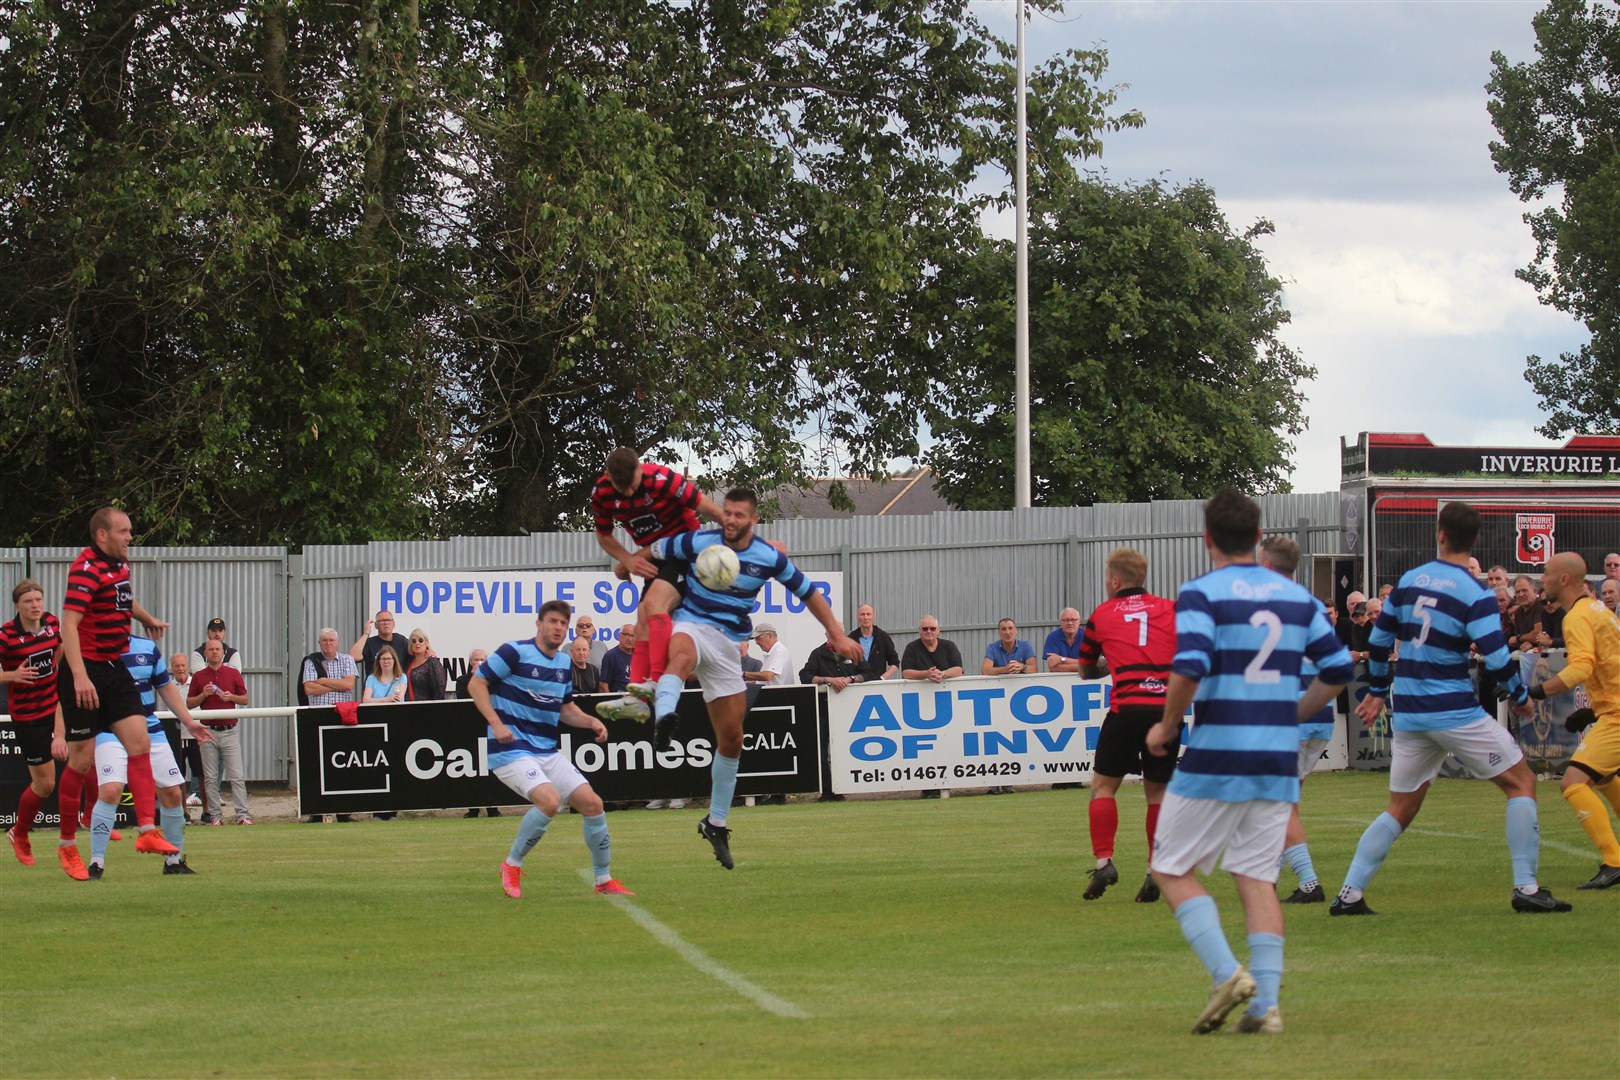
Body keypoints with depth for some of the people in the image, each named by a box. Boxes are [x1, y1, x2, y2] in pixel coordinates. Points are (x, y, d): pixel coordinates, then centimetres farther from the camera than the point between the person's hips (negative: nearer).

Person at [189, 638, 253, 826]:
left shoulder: (233, 674, 7)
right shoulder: (199, 677, 7)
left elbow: (245, 699, 10)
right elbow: (189, 704, 8)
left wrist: (231, 697, -9)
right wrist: (203, 695, -9)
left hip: (229, 731, -1)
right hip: (208, 732, 1)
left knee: (236, 776, -6)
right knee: (210, 778, 2)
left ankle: (243, 815, -8)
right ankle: (216, 815, 6)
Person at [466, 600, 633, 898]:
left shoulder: (564, 664, 12)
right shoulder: (515, 652, -10)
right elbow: (476, 684, -9)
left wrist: (591, 722, 3)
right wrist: (496, 723, -20)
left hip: (548, 752, 7)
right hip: (511, 750, -7)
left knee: (592, 804, -1)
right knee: (549, 800, -28)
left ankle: (604, 880, 13)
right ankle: (511, 866, -8)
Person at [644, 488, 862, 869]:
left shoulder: (770, 558, -1)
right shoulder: (697, 543, -9)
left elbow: (808, 593, 10)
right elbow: (649, 553, 5)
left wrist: (838, 635, 9)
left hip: (728, 644, 4)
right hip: (691, 624, -4)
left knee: (732, 739, 6)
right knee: (682, 654, -44)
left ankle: (716, 822, 23)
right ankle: (664, 719, -75)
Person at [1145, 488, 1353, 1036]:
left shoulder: (1201, 595, -8)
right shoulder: (1297, 597, 10)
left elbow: (1189, 668, -21)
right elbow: (1339, 669, 11)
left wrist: (1166, 725, -6)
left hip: (1216, 759, -5)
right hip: (1278, 759, 5)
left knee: (1174, 869, 7)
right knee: (1257, 877, 8)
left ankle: (1226, 972, -10)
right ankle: (1266, 1003, -1)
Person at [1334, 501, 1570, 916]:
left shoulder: (1409, 580, 6)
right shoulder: (1475, 596, -11)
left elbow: (1380, 638, 14)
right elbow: (1497, 658, -17)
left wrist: (1377, 691, 27)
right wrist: (1520, 697, 1)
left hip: (1408, 712, 5)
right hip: (1455, 711, -5)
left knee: (1400, 809, 15)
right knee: (1521, 783, 7)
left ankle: (1349, 893, 6)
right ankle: (1526, 888, 0)